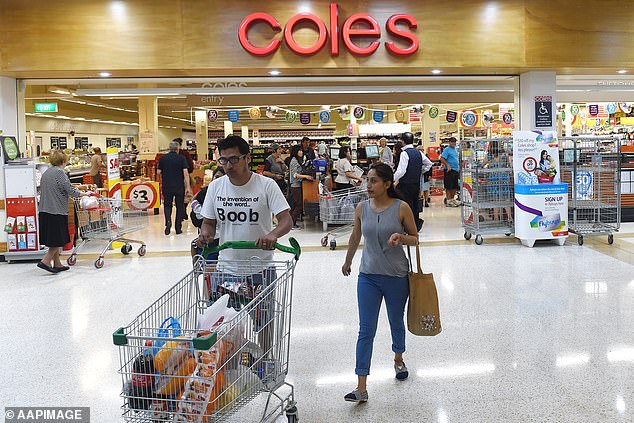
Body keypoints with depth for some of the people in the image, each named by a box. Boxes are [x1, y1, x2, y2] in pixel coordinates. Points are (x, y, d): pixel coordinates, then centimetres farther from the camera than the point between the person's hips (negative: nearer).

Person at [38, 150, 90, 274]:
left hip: (45, 211, 9)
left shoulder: (46, 173, 16)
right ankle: (45, 261, -6)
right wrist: (84, 193, -1)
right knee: (59, 239, -1)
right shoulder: (59, 172, -11)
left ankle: (57, 264, 18)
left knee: (54, 239, 13)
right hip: (57, 210, -9)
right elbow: (70, 190, -15)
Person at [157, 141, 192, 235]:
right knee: (180, 207, 10)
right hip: (179, 187, -1)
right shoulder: (181, 158, -3)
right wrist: (188, 187, -9)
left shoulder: (163, 158, 2)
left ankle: (168, 221, -11)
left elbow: (158, 172, 3)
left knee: (167, 205, 14)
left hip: (167, 186, 1)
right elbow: (185, 173, -10)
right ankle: (178, 228, 11)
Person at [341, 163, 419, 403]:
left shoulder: (401, 208, -10)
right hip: (368, 276, 1)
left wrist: (401, 237, -22)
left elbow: (415, 239, 0)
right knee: (366, 331, -3)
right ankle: (361, 389, -1)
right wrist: (347, 262, 26)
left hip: (397, 276, -1)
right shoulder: (362, 208, -2)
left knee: (396, 323, 19)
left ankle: (398, 360, 49)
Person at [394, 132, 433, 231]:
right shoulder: (418, 152, 8)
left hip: (406, 184, -7)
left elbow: (401, 171, -21)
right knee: (415, 204, 15)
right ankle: (417, 225, 22)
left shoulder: (404, 153, -14)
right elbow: (429, 163, 18)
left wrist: (392, 179, -13)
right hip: (417, 183, 7)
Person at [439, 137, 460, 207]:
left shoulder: (455, 150, 19)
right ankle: (449, 201, -3)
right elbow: (442, 159, -16)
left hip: (456, 170, 9)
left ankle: (453, 199, 22)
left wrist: (459, 164, 16)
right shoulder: (447, 149, -8)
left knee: (455, 186, 12)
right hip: (449, 170, -9)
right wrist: (448, 165, -22)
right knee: (449, 187, -6)